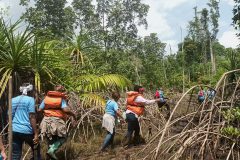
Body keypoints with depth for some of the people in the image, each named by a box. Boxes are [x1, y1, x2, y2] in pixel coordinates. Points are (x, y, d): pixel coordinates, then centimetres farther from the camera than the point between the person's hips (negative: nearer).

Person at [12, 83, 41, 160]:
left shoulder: (13, 100, 12)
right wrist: (36, 134, -11)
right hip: (27, 131, -4)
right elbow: (32, 117, -11)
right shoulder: (30, 99, -4)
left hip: (14, 131, 5)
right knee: (36, 150, 20)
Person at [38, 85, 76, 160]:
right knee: (62, 138, 11)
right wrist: (73, 114, 1)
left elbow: (39, 110, 8)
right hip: (57, 121, -5)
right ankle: (51, 150, -9)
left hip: (47, 121, 5)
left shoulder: (46, 97, 11)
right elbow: (66, 110, -16)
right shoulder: (61, 99, -1)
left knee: (51, 139, 16)